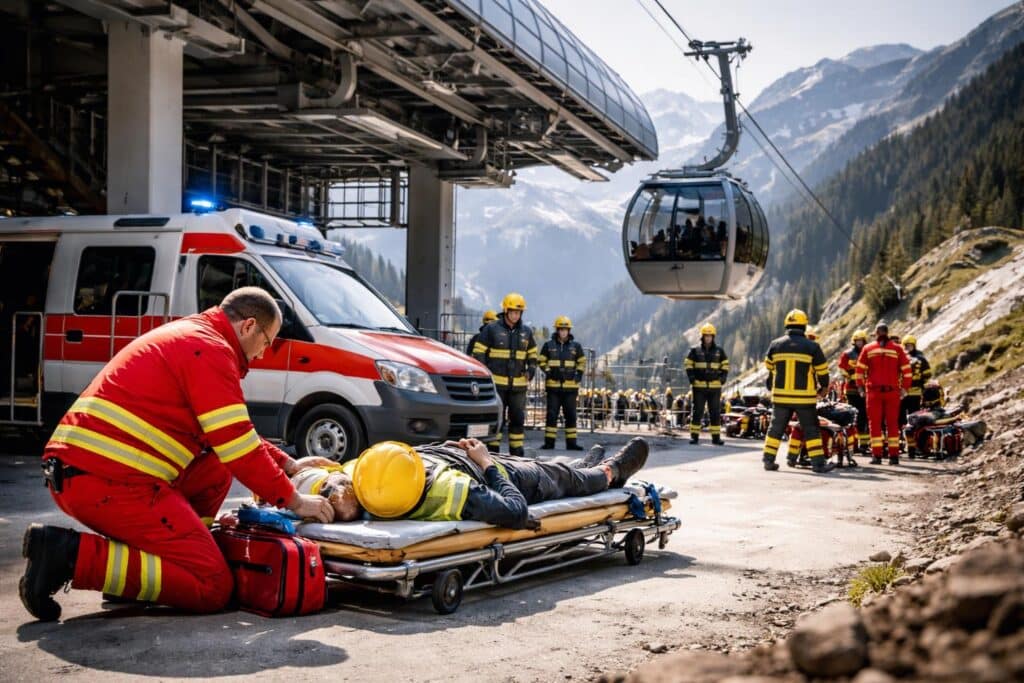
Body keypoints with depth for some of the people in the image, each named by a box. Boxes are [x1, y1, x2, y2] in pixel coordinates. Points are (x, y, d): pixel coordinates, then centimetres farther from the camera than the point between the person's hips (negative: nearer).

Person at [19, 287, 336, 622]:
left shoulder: (189, 336, 23)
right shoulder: (209, 348, -8)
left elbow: (233, 433, 32)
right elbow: (238, 448, -11)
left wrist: (287, 464, 28)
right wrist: (293, 500, 0)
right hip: (109, 483, -10)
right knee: (213, 587, -9)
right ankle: (74, 554, -13)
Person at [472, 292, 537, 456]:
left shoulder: (526, 331, 11)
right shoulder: (491, 329, -2)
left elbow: (532, 354, 22)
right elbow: (478, 352, -1)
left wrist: (531, 369, 4)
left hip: (518, 384, 4)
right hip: (496, 382, -4)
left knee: (518, 418, 7)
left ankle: (516, 452, 14)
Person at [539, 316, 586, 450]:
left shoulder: (576, 346, 6)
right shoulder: (548, 345, 4)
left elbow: (582, 362, 15)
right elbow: (542, 361, 9)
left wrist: (578, 374, 1)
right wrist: (548, 372, -5)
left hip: (571, 385, 1)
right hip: (553, 385, -1)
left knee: (571, 414, 4)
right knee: (552, 414, -1)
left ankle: (571, 442, 10)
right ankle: (549, 442, 4)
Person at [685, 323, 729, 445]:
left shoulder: (719, 351, 8)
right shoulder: (695, 350, 2)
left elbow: (725, 365, 16)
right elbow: (688, 364, 6)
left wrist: (722, 378, 2)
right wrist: (692, 378, -4)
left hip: (715, 386, 2)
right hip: (699, 386, -2)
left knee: (716, 412, 3)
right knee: (697, 412, 0)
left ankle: (716, 436, 7)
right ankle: (694, 436, 3)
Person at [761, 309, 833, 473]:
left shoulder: (775, 345, 1)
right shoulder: (812, 347, -7)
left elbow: (769, 367, 15)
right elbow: (822, 371, 1)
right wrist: (823, 387, 20)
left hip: (780, 396, 3)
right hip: (805, 397, -3)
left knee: (776, 427, 13)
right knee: (811, 429, 4)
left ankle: (769, 460, 13)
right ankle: (818, 463, 2)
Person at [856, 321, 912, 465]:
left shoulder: (867, 349, 3)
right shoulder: (897, 349, 3)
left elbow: (860, 369, 1)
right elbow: (906, 370, 2)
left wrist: (861, 386, 10)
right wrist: (905, 388, 9)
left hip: (873, 390, 0)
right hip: (893, 391, 1)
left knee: (875, 423, 4)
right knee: (893, 423, 7)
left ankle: (876, 455, -1)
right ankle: (894, 456, 6)